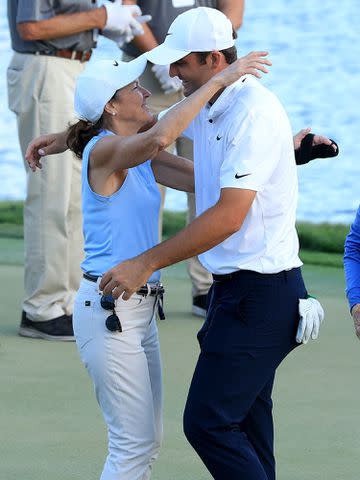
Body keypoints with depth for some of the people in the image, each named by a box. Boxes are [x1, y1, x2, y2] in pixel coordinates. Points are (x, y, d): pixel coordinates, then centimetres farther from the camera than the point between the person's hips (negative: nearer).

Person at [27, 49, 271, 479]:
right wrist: (219, 80, -31)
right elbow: (158, 137, -35)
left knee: (145, 442, 13)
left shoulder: (140, 157, 12)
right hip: (109, 310, -9)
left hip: (139, 311, 9)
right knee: (135, 444, -7)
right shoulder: (104, 150, -15)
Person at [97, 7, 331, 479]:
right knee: (244, 429, 14)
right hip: (237, 287, 10)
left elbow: (229, 215, -25)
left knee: (208, 423, -11)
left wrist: (146, 264, -21)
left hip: (261, 294, -10)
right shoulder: (205, 107, 10)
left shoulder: (254, 112, -20)